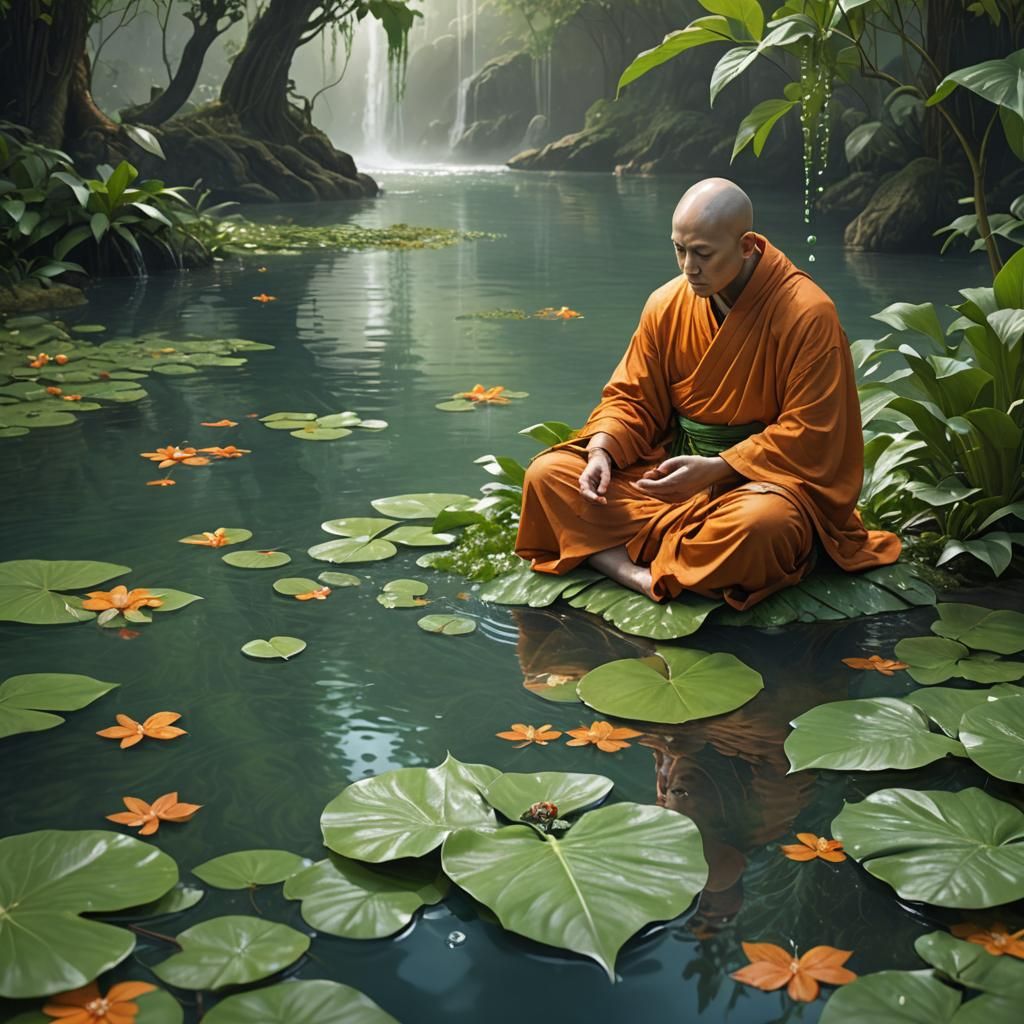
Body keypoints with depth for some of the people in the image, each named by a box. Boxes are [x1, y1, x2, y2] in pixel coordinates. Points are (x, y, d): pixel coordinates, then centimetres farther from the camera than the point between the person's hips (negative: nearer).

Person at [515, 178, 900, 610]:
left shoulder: (807, 315, -16)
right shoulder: (666, 305, 0)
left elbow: (809, 436, -16)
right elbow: (631, 397, 7)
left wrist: (716, 468, -24)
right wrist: (602, 452, -14)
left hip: (764, 475, -5)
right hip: (674, 467, 5)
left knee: (762, 523, -43)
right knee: (547, 474, -13)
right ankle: (640, 579, -32)